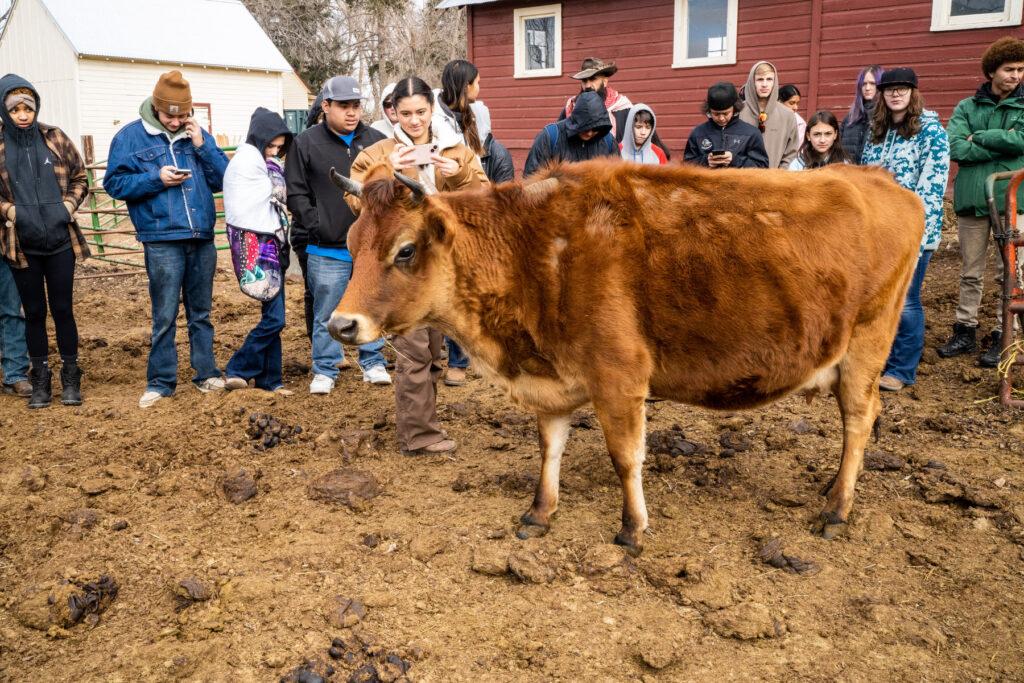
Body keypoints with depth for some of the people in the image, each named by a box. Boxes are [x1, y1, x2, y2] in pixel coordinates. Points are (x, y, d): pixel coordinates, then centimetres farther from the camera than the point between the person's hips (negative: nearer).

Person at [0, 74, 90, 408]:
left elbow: (79, 177, 10)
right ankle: (40, 379, 19)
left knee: (63, 308, 5)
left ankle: (71, 377, 16)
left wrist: (68, 206, -5)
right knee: (34, 312, 8)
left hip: (60, 240, 0)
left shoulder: (54, 138, 3)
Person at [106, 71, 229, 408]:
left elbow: (223, 179, 6)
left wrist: (203, 146, -7)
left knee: (201, 313, 13)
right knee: (165, 316, 1)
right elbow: (114, 182, -2)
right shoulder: (130, 136, 0)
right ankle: (161, 381, 13)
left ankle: (206, 374, 24)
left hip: (203, 239, 3)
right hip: (162, 241, -3)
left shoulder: (197, 134, 10)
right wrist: (156, 178, -14)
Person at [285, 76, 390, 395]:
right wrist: (315, 225, -8)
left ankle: (373, 362, 27)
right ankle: (325, 370, 18)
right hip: (327, 251, -2)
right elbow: (296, 192, 1)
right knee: (326, 314, 5)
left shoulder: (377, 141, 7)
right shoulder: (306, 142, -1)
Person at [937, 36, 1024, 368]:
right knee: (970, 273, 10)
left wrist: (979, 137, -6)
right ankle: (965, 331, 20)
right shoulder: (967, 107, 7)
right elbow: (956, 148, -8)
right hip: (972, 198, 1)